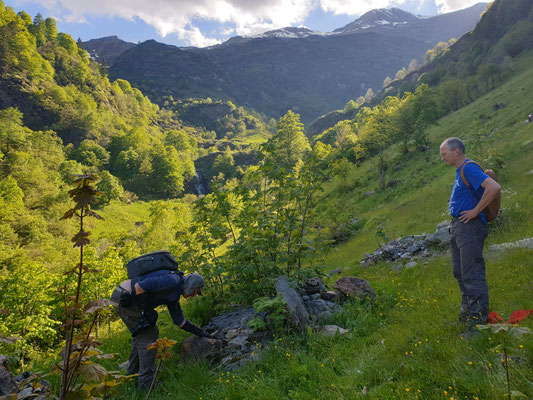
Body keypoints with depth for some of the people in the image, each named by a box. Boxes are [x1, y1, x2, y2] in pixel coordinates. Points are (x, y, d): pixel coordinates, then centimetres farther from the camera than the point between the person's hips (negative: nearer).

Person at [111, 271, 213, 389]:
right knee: (149, 334, -1)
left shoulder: (174, 294, 18)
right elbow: (139, 286, -24)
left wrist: (199, 332, 27)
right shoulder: (172, 281, -14)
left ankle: (132, 376, 32)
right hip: (125, 298, -10)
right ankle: (146, 383, 5)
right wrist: (147, 312, -16)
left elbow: (179, 319, 26)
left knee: (140, 335, 21)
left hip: (121, 299, 10)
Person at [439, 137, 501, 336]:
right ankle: (467, 310, 30)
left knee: (472, 275, -8)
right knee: (460, 273, 17)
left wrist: (476, 211, -22)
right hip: (458, 226, 11)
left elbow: (494, 187, -28)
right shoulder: (460, 170, 16)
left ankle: (479, 321, -1)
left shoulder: (469, 168, -15)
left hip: (469, 226, -11)